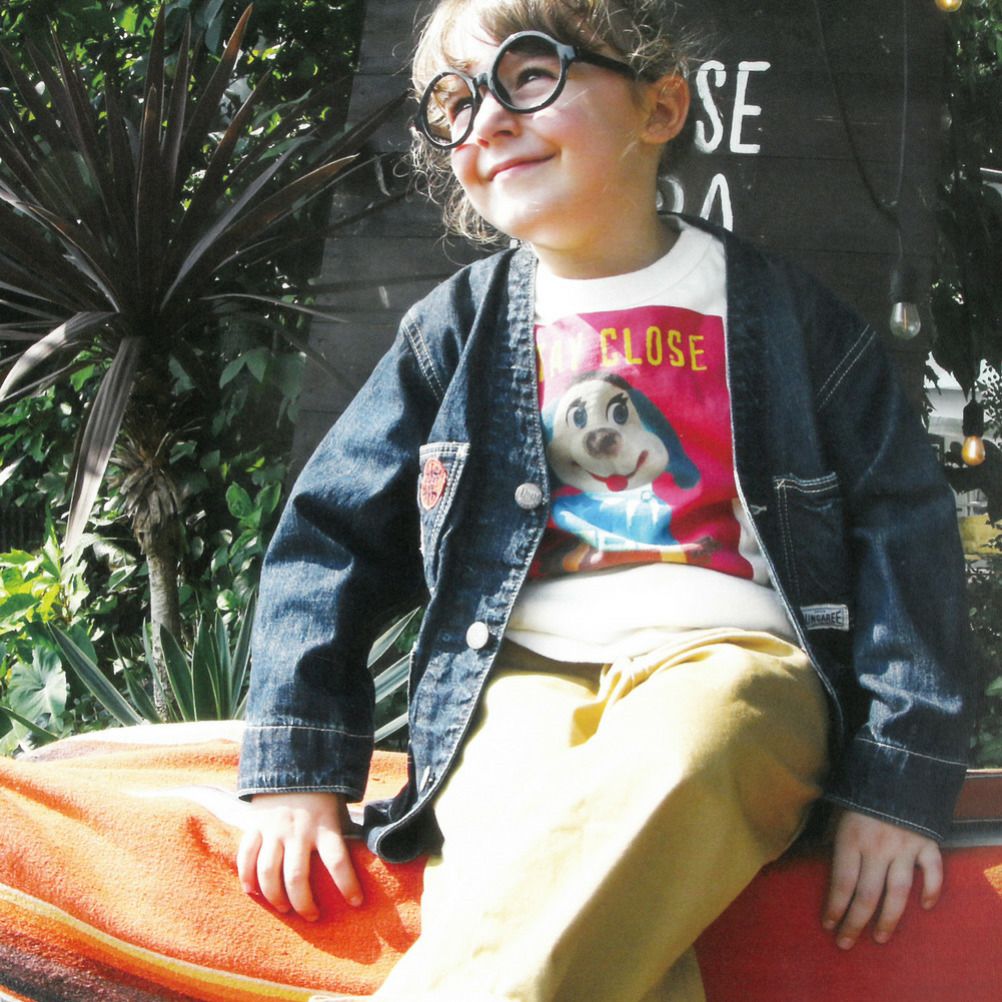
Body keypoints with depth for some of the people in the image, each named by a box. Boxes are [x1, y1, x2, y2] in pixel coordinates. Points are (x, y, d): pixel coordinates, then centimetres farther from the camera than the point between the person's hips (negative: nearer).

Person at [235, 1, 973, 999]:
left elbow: (902, 526, 8)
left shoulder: (777, 311, 12)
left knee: (668, 767, -39)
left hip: (727, 658, -1)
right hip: (520, 676, 1)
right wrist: (298, 768, 5)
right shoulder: (456, 326, 17)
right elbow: (328, 534, 16)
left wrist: (895, 783, -3)